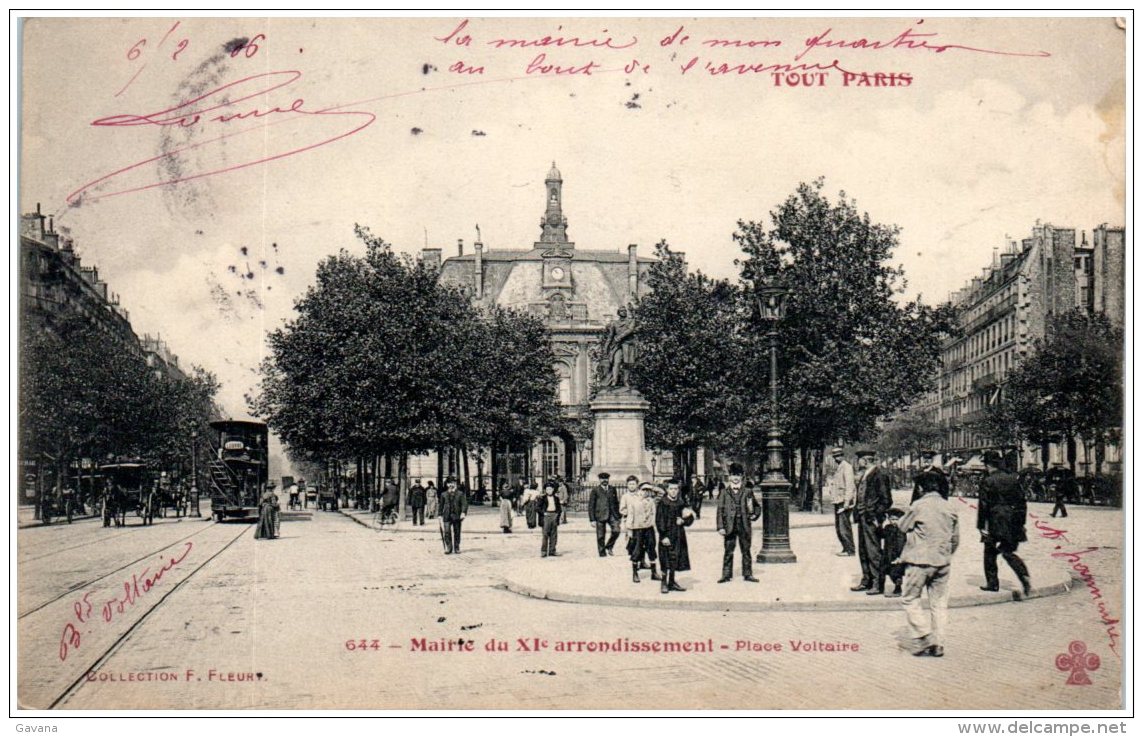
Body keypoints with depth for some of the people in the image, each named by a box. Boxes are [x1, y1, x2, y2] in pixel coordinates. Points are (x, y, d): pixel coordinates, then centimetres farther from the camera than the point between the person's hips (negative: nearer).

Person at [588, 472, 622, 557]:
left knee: (616, 530, -16)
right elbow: (591, 505, 1)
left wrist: (618, 516, 15)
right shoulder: (595, 490, 2)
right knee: (600, 536, -2)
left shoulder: (612, 490, 14)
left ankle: (609, 546, 7)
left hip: (612, 515, 2)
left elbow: (616, 503, 19)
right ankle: (602, 553, 11)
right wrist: (592, 519, -6)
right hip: (600, 516, -2)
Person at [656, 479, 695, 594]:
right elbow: (659, 521, -10)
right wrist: (663, 536, -16)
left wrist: (683, 521, -10)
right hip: (666, 536, -5)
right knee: (666, 561, -5)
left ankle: (671, 583, 21)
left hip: (679, 537, 5)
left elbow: (690, 519, 12)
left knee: (675, 561, 11)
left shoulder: (681, 504, 9)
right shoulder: (662, 504, -6)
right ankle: (664, 583, 4)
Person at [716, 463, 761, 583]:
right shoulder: (724, 493, 6)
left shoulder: (748, 492, 9)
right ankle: (726, 574, 6)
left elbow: (757, 506, 20)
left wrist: (755, 515, 3)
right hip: (730, 526, -1)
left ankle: (747, 574, 13)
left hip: (744, 525, 1)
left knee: (746, 551, 7)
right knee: (728, 551, 0)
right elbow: (720, 511, 1)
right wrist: (720, 527, -6)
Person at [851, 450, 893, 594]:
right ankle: (866, 581, 25)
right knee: (863, 551, 16)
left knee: (874, 552, -5)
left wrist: (877, 517, -17)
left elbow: (886, 500, -15)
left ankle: (878, 585, 0)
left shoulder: (879, 474, -14)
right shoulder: (864, 475, 14)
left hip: (872, 519, -10)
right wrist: (856, 508, 13)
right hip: (863, 518, 10)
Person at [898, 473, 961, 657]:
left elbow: (903, 526, 0)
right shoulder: (949, 508, 6)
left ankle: (924, 636, -4)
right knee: (939, 603, 9)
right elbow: (955, 538, 13)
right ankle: (938, 645, 11)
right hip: (943, 561, 6)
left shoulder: (919, 505, -11)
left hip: (920, 560, -6)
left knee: (909, 598, 6)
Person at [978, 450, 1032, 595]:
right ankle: (1025, 576, -12)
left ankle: (992, 582, 16)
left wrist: (981, 526, -6)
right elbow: (1022, 501, 8)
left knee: (989, 551, 13)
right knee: (1008, 552, 10)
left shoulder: (987, 482, -9)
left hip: (995, 522, -4)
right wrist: (1021, 522, 15)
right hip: (1013, 522, 4)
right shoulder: (1013, 479, 5)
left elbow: (983, 505, -10)